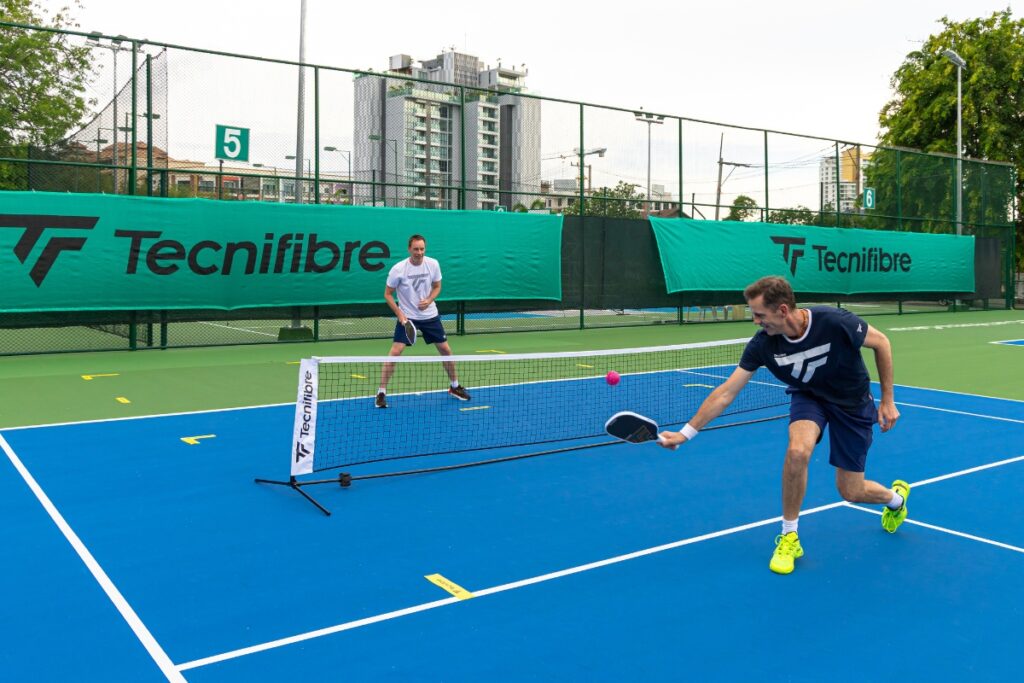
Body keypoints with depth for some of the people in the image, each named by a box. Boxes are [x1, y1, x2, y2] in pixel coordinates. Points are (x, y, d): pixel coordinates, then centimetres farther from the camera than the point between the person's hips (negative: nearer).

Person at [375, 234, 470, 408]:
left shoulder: (433, 264, -7)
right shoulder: (398, 269, -16)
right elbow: (388, 294, -6)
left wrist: (429, 300, -13)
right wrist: (399, 314, -17)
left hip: (430, 315, 3)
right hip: (407, 317, -3)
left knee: (445, 350, 8)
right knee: (395, 352, -15)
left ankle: (455, 387, 28)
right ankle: (381, 392, -4)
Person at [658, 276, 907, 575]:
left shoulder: (835, 322, -33)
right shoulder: (763, 343, -25)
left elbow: (881, 342, -14)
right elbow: (725, 393, -20)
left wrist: (887, 400, -10)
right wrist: (685, 433, -22)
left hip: (852, 402, -2)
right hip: (809, 397, 2)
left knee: (850, 492, 1)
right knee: (797, 451, -31)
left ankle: (896, 497, 41)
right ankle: (789, 537, -8)